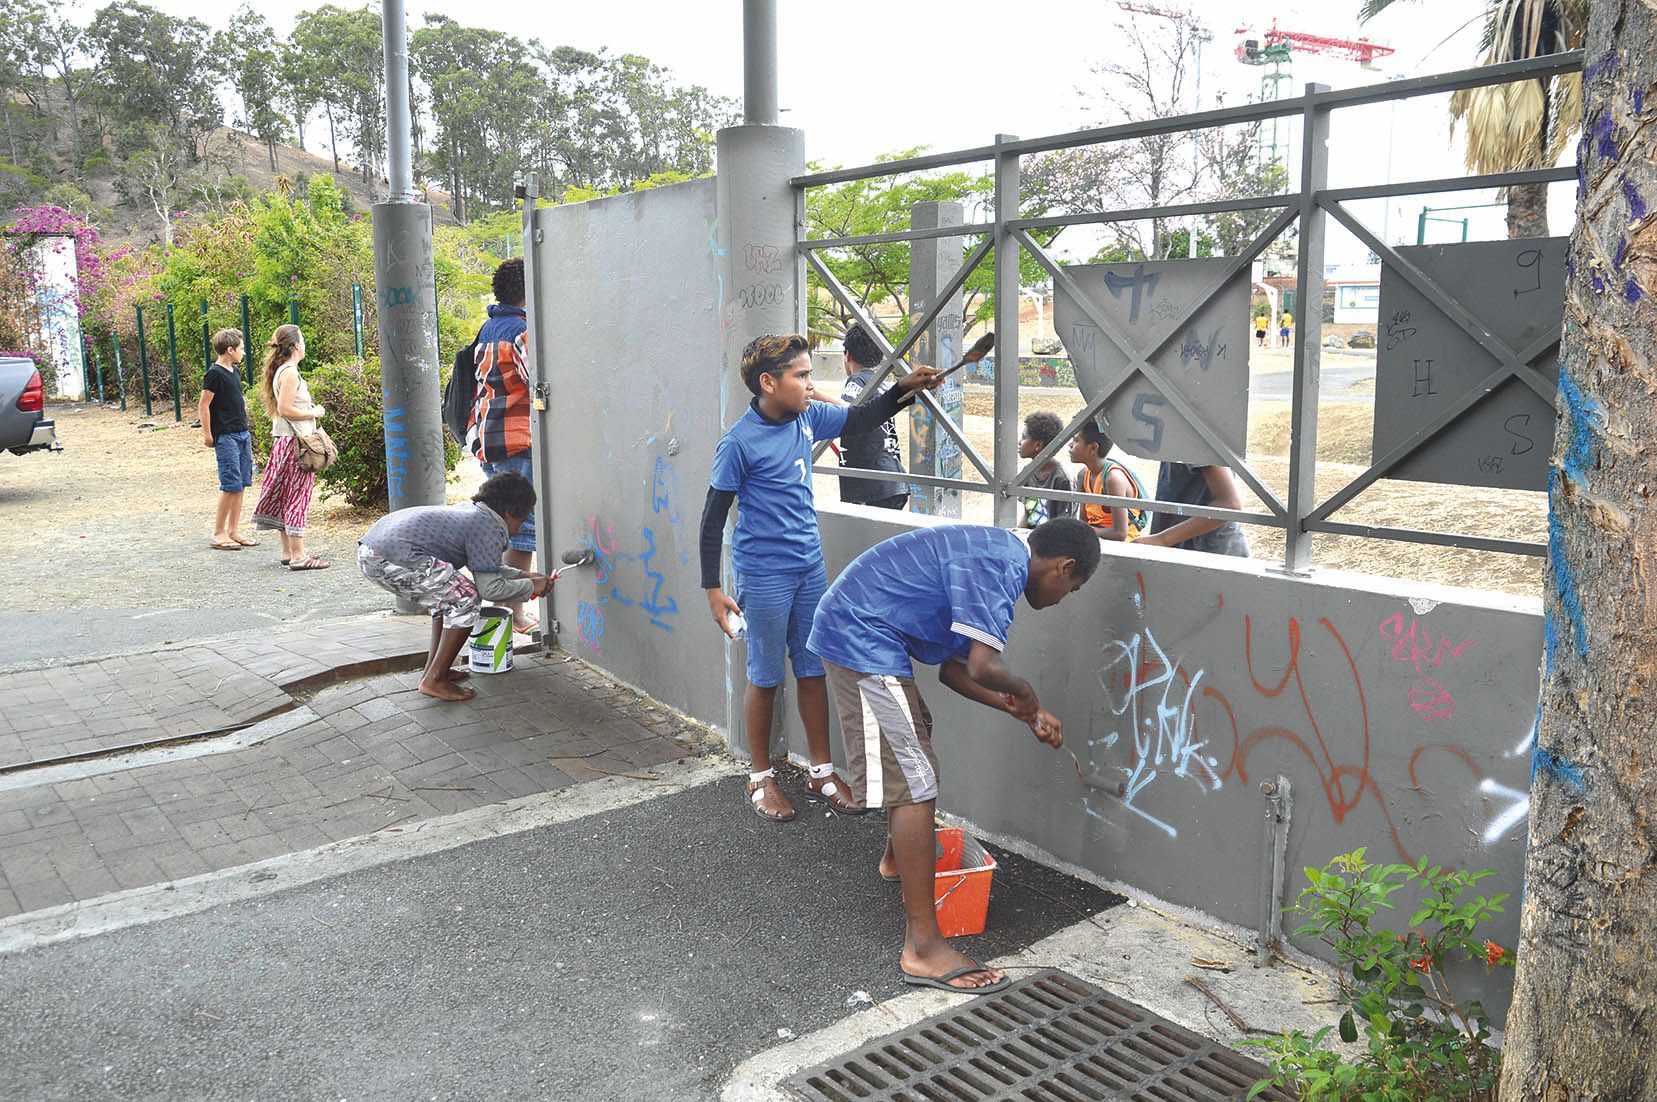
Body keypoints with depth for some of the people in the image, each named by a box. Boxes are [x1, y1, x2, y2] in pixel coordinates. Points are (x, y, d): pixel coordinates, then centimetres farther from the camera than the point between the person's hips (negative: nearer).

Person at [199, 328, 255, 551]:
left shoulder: (234, 371, 14)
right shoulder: (215, 374, -11)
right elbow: (203, 406, -12)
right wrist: (208, 435, -12)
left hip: (242, 434, 9)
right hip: (225, 437, -9)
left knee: (242, 483, 9)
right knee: (232, 485, -9)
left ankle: (234, 531, 16)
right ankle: (218, 534, -1)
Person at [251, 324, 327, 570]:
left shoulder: (281, 370, 15)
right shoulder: (290, 372, -14)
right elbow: (285, 409, -20)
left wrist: (309, 409, 13)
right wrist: (314, 413, -11)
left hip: (284, 441, 10)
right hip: (295, 441, -10)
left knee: (286, 497, 12)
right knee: (297, 497, -8)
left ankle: (288, 552, 19)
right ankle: (298, 556, -6)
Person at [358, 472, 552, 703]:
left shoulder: (471, 511, 25)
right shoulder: (489, 527, -4)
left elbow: (482, 565, 39)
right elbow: (490, 588, -6)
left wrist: (520, 575, 39)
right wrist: (531, 587, 8)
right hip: (394, 558, -10)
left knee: (447, 594, 25)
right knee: (466, 599, -3)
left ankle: (433, 669, 28)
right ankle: (434, 680, 1)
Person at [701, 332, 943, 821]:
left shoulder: (807, 418, 3)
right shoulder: (739, 443, -15)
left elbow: (863, 419, 18)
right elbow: (713, 518, -11)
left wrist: (906, 388, 2)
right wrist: (713, 589, -12)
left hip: (809, 566, 6)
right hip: (764, 575, -6)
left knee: (813, 670, 12)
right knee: (765, 678, 6)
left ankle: (822, 772, 25)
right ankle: (761, 777, 23)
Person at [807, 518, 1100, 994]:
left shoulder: (993, 554, 14)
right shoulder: (1000, 565, -18)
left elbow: (952, 667, 16)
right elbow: (983, 667, -29)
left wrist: (1024, 712, 14)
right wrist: (1022, 691, -7)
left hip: (853, 630, 11)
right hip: (862, 639, -11)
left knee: (914, 737, 31)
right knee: (914, 782, -10)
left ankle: (898, 857, 53)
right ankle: (923, 947, -7)